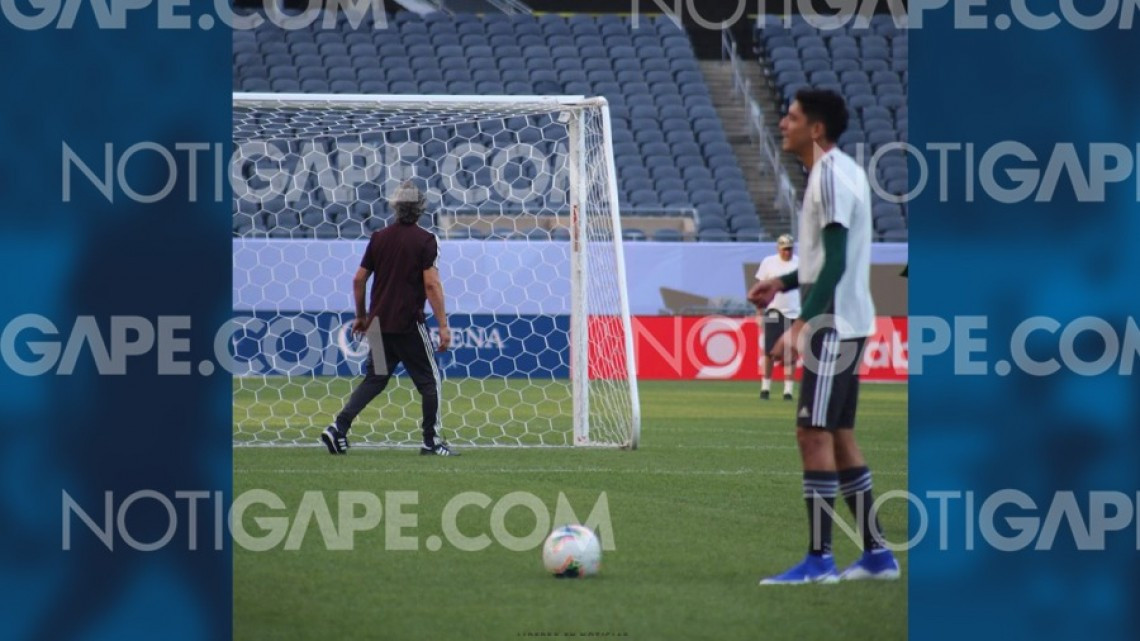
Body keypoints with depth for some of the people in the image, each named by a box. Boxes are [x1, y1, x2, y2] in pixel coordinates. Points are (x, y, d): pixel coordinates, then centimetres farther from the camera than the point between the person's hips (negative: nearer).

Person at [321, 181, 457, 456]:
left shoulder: (379, 238, 7)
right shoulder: (424, 240, -8)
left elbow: (359, 279, 9)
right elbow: (431, 284, -15)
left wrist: (361, 316, 22)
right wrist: (443, 325, -15)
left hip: (379, 323, 5)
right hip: (408, 323, -5)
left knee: (375, 379, 12)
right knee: (429, 380, 7)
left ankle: (339, 428, -2)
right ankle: (431, 441, 7)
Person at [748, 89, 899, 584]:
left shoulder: (831, 176, -16)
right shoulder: (841, 170, 15)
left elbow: (835, 262, -21)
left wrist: (801, 324, -23)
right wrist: (784, 283, 18)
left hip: (833, 325, -10)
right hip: (844, 323, 10)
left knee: (814, 433, -10)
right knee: (839, 436, 13)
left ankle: (819, 559, -11)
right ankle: (876, 554, 16)